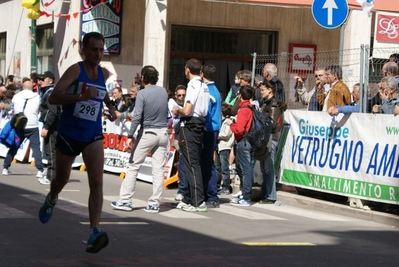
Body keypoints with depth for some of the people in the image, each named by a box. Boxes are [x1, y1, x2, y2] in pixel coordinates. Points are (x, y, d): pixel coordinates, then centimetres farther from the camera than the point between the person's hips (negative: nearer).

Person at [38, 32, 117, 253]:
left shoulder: (105, 74, 4)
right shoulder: (75, 70, -14)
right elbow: (53, 98, -26)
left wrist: (110, 106, 14)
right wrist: (81, 96, -37)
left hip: (93, 136, 3)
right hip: (68, 134, -3)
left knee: (97, 182, -16)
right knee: (62, 178, 18)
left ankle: (94, 232, -22)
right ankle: (51, 200, 53)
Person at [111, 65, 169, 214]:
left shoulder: (142, 93, -11)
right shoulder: (163, 91, 5)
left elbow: (137, 117, -17)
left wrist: (130, 136, -14)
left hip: (147, 133, -5)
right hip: (163, 133, 5)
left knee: (133, 166, 2)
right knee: (158, 169, 3)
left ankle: (125, 200, 1)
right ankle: (155, 203, 3)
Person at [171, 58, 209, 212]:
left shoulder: (193, 85, -14)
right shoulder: (204, 87, 12)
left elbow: (187, 111, -21)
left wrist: (177, 111, -1)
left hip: (189, 126, -9)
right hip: (199, 125, 9)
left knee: (192, 165, -6)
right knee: (193, 164, 13)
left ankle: (198, 202, -7)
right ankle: (190, 198, 20)